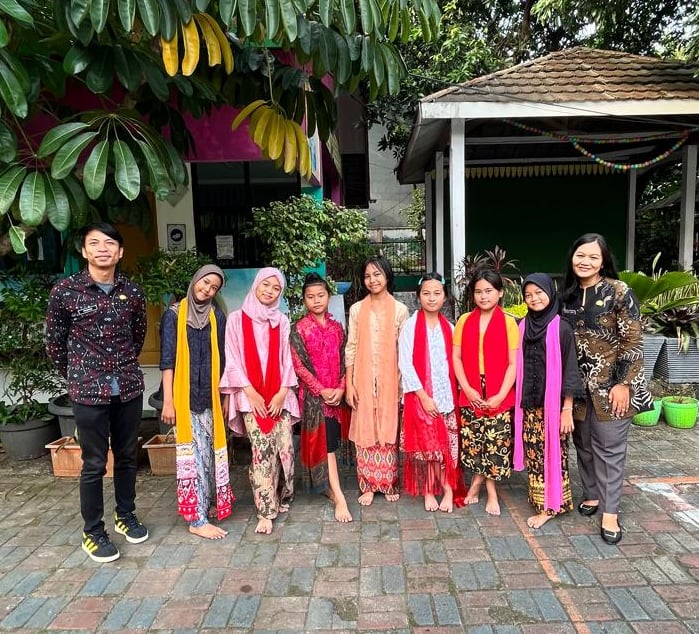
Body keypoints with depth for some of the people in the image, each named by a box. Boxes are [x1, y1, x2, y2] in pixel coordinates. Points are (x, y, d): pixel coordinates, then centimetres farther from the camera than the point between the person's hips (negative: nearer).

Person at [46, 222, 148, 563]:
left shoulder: (131, 291, 1)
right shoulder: (65, 290, -7)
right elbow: (54, 342, 4)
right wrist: (77, 376, 11)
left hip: (129, 387, 3)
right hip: (88, 391, -3)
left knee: (127, 457, 15)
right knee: (94, 464, 6)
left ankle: (125, 515, 35)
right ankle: (92, 532, 24)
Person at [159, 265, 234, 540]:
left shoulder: (218, 316, 6)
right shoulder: (174, 314, -3)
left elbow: (222, 358, 9)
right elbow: (167, 359, -6)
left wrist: (226, 396, 8)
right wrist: (168, 400, -11)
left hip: (211, 395, 3)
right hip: (185, 396, -3)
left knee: (210, 450, 10)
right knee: (194, 452, -1)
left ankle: (207, 497, 31)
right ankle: (197, 518, 6)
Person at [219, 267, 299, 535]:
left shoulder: (282, 321, 10)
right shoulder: (237, 319, 1)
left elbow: (287, 359, 8)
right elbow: (233, 359, -2)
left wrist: (282, 391, -4)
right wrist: (251, 392, -8)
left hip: (279, 395, 3)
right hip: (250, 396, -2)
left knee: (285, 449, 1)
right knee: (262, 451, -8)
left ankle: (282, 498, 24)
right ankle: (266, 511, 3)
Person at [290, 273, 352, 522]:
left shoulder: (336, 327, 8)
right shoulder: (299, 328, -4)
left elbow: (343, 361, 8)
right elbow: (298, 365, -8)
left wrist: (341, 388, -5)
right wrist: (322, 390, -12)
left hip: (336, 393, 4)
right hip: (314, 394, -4)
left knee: (331, 441, 10)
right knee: (325, 442, -6)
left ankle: (327, 485, 26)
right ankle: (339, 497, -4)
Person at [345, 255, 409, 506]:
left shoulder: (400, 310, 0)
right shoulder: (357, 309, 3)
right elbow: (351, 348, 2)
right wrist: (349, 384, -2)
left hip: (390, 380, -1)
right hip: (363, 381, 1)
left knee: (389, 431, 7)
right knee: (365, 432, 6)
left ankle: (389, 483, 24)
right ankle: (368, 485, 19)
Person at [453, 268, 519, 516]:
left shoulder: (508, 322, -3)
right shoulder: (464, 320, 4)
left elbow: (513, 363, -4)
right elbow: (457, 357, 3)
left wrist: (500, 395, -11)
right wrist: (467, 389, -7)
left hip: (499, 397, -2)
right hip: (470, 395, 2)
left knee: (496, 444, 2)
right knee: (473, 442, 9)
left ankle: (478, 481, 25)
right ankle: (490, 492, 28)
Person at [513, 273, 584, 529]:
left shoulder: (561, 328, -8)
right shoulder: (523, 326, 6)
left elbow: (569, 371, -8)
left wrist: (567, 409, -10)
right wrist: (519, 401, 8)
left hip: (552, 403, -4)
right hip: (528, 403, 4)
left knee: (552, 453, 4)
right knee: (533, 453, 10)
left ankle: (550, 505, 16)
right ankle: (539, 499, 26)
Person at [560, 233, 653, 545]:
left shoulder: (619, 291, -11)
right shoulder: (568, 294, 6)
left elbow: (633, 341, -12)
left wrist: (623, 383, -16)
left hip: (610, 384, -5)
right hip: (578, 385, 5)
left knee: (608, 447, 1)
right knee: (583, 443, 15)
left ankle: (610, 514, 12)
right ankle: (592, 494, 33)